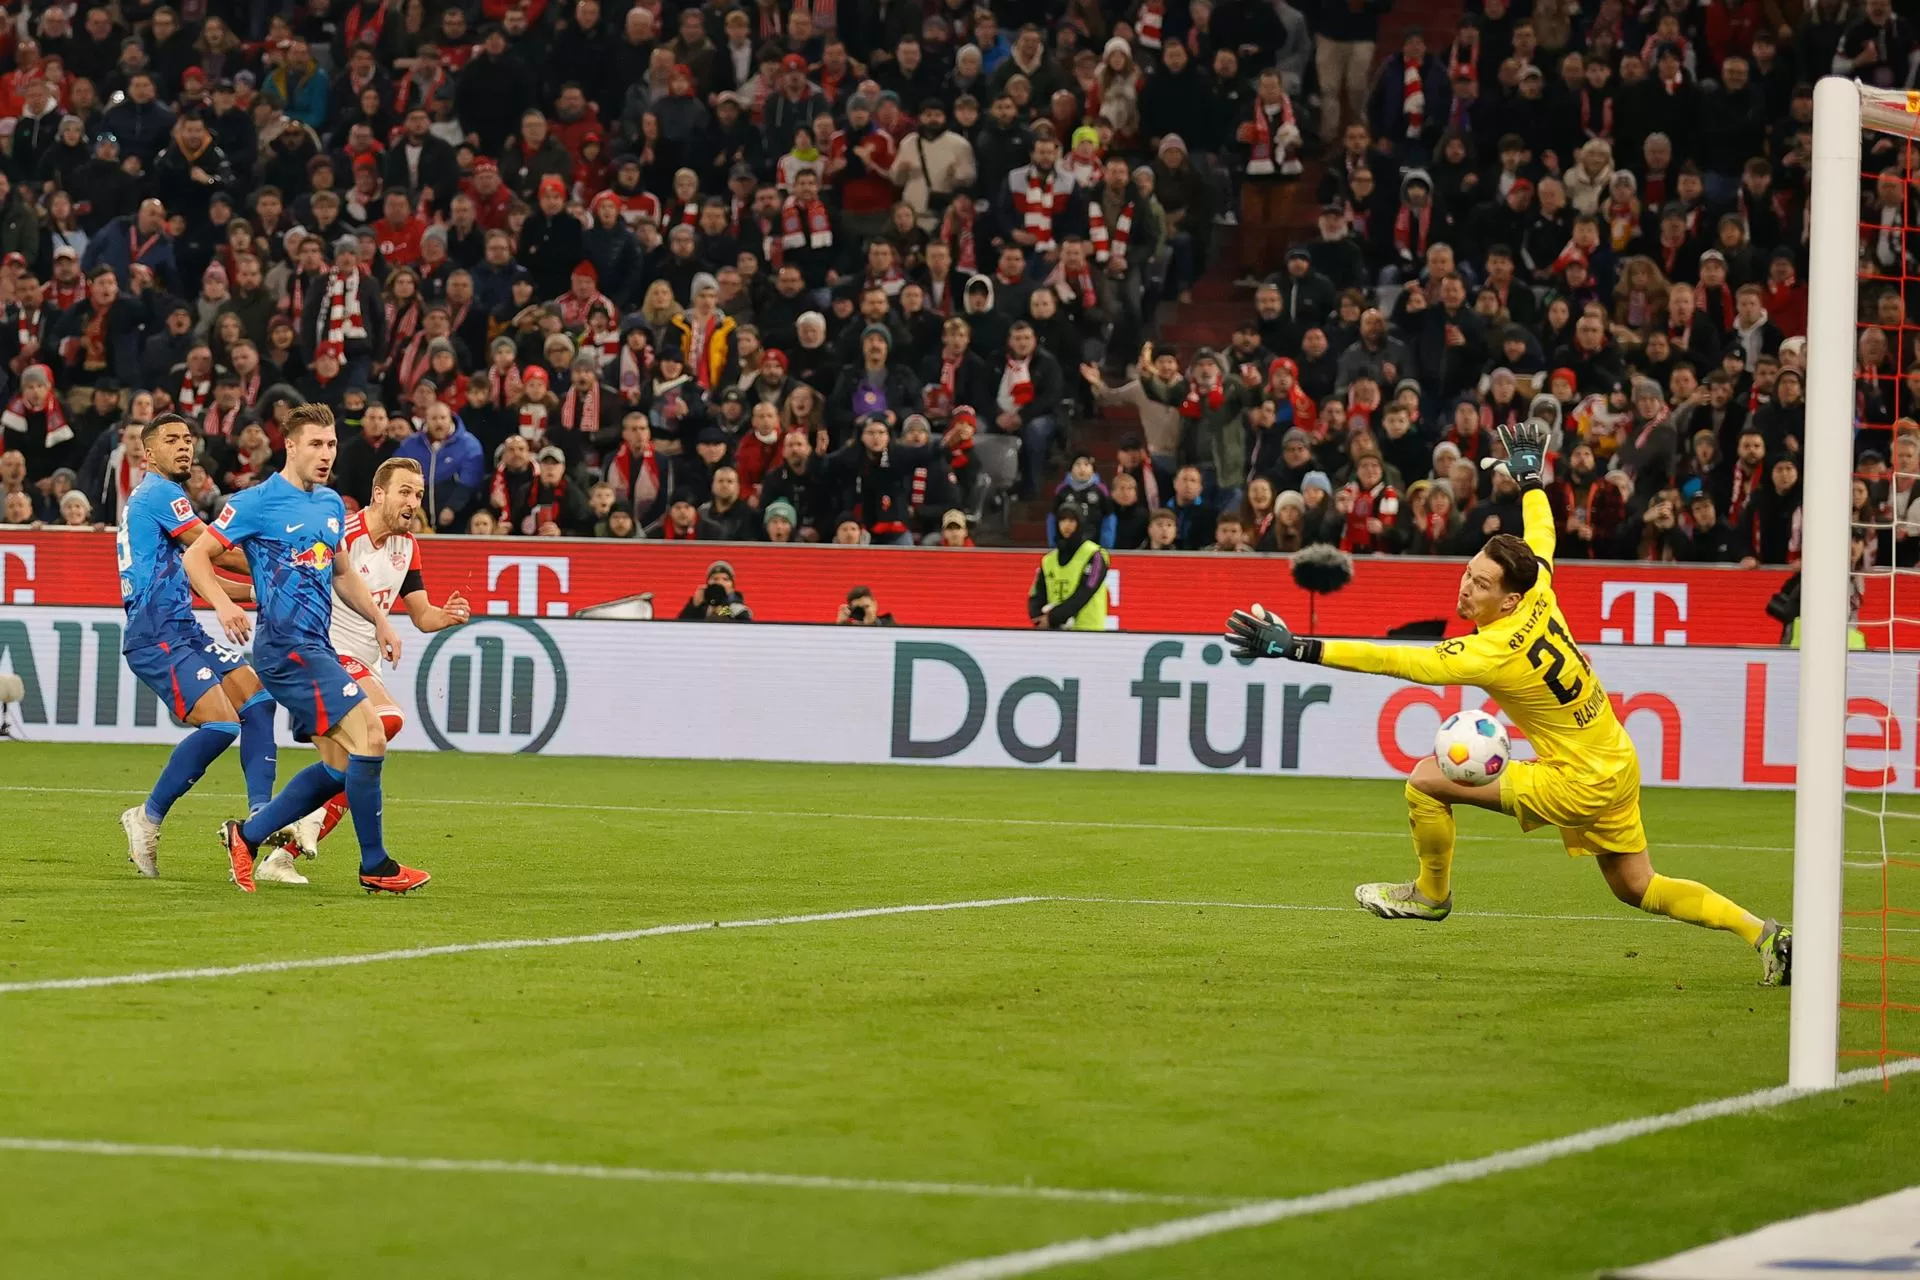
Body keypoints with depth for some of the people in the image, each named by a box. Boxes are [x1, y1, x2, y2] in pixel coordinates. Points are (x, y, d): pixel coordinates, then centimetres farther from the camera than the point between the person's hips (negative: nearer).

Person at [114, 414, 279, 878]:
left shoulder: (154, 498, 24)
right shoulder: (159, 493, -8)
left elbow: (191, 573, 27)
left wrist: (255, 589, 22)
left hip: (182, 630, 11)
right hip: (156, 635, -11)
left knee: (257, 698, 3)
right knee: (220, 723, -19)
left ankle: (261, 814, -2)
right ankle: (148, 818, -7)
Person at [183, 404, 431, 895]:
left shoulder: (332, 505, 16)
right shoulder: (258, 502, -6)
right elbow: (195, 556, -5)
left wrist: (380, 621, 22)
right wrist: (224, 605, -21)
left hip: (316, 648, 9)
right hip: (286, 645, -9)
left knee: (340, 768, 5)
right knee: (369, 739, -15)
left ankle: (247, 836, 17)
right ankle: (375, 865, -6)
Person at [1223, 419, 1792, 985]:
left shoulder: (1494, 652, -26)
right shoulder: (1539, 596, -6)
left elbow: (1395, 661, -28)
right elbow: (1540, 536, 17)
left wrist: (1296, 648, -27)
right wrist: (1530, 477, 35)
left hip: (1580, 784, -9)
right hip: (1617, 763, 9)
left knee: (1428, 779, -8)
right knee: (1638, 888, 20)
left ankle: (1432, 894, 15)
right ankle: (1767, 935, 16)